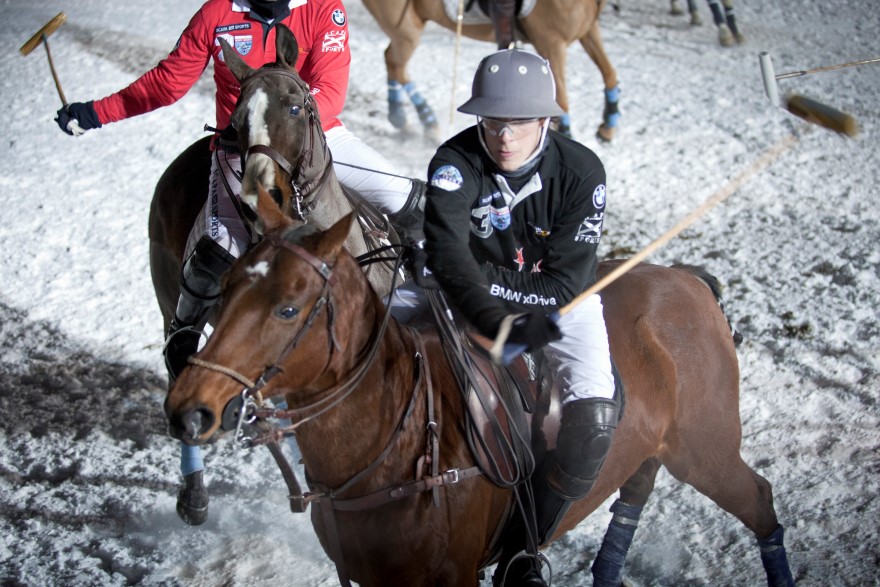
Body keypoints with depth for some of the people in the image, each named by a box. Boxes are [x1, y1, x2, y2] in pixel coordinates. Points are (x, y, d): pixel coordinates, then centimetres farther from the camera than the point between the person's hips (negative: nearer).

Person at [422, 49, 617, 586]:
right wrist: (498, 324, -42)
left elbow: (565, 284, -21)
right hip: (482, 299, 2)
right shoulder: (456, 163, -19)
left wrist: (488, 278, -25)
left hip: (561, 301, -1)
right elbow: (448, 256, -34)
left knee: (595, 419, -23)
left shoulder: (581, 170, -19)